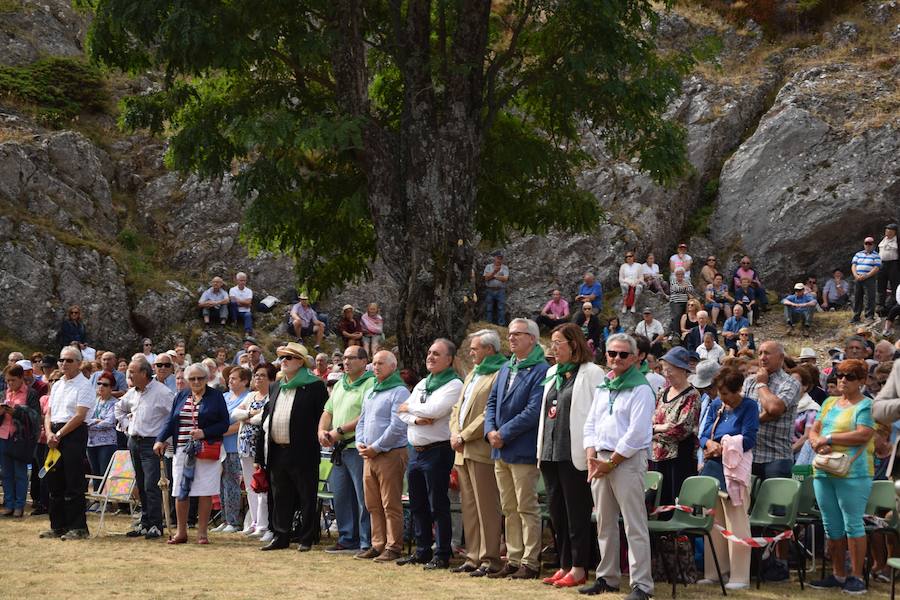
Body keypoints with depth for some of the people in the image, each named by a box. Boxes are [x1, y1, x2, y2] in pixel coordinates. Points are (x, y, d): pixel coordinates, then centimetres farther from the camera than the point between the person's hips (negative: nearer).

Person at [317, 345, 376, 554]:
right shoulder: (339, 385, 19)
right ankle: (347, 540, 20)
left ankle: (367, 543, -3)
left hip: (359, 448, -9)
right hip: (339, 449, 9)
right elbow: (328, 412, 22)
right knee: (341, 496, 12)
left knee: (364, 498, -6)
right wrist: (322, 431, 2)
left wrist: (340, 431, -16)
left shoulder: (370, 384, -9)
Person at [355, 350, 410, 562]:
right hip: (369, 456, 8)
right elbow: (362, 421, 23)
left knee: (391, 505, -5)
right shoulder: (370, 392, 18)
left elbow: (397, 427, -16)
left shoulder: (399, 392, -9)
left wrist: (375, 448, -14)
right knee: (373, 505, 10)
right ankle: (378, 545, 16)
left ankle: (393, 547, -2)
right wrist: (360, 442, 4)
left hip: (390, 454, -8)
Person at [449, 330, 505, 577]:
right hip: (463, 452, 9)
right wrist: (455, 434, 4)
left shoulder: (499, 375, -9)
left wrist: (464, 436, -14)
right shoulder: (471, 375, 22)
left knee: (486, 508, -7)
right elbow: (457, 408, 22)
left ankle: (490, 559, -4)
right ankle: (473, 558, 16)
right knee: (469, 508, 11)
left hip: (482, 451, -9)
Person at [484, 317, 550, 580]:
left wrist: (504, 434, -16)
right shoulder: (506, 369, 16)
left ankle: (530, 563, 2)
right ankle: (514, 560, 18)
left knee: (527, 508, -3)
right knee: (509, 509, 12)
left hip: (523, 450, -8)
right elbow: (492, 402, 16)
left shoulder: (541, 371, -11)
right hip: (501, 450, 8)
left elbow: (533, 411, -18)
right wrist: (490, 431, -2)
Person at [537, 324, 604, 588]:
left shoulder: (591, 373, -6)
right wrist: (541, 451, 16)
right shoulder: (552, 373, 17)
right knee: (557, 512, 10)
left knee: (577, 512, -3)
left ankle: (579, 568, 3)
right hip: (551, 452, 8)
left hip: (574, 454, -8)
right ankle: (564, 565, 18)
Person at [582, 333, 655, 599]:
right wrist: (592, 457, 2)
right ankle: (607, 577, 22)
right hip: (600, 460, 7)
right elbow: (590, 424, 17)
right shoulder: (602, 387, 15)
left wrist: (611, 463, -11)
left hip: (628, 460, -7)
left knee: (634, 526, -8)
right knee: (605, 523, 13)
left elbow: (637, 433, -14)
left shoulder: (640, 389, -8)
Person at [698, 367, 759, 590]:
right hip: (713, 466, 6)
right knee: (713, 521, 10)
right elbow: (703, 435, 7)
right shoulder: (715, 405, 11)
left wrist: (722, 447, -17)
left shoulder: (748, 407, -4)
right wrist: (709, 444, -15)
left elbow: (748, 440, -13)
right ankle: (713, 571, 18)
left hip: (734, 469, -6)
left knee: (736, 523, -2)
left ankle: (739, 576, 1)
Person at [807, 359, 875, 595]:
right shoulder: (829, 403, 18)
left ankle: (856, 576, 1)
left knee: (853, 524, -5)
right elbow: (814, 432, 15)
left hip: (853, 474, -7)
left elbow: (863, 435, -17)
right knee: (831, 526, 10)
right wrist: (817, 443, -8)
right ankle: (838, 575, 19)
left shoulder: (866, 406, -4)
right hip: (824, 472, 7)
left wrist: (828, 438, -14)